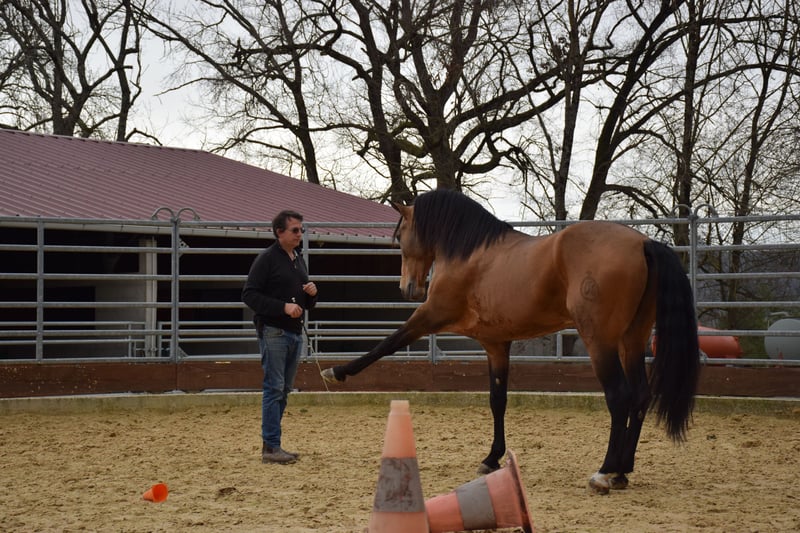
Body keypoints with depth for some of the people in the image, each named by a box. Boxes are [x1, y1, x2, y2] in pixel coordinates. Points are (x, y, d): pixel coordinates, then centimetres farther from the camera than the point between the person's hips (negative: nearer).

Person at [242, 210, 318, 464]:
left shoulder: (299, 261, 17)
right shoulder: (267, 259, -8)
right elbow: (249, 295, -15)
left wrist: (311, 295, 1)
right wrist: (283, 307, -22)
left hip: (295, 333, 8)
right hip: (273, 331, -8)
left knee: (284, 389, 11)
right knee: (274, 387, -9)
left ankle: (270, 444, 18)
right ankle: (271, 447, -7)